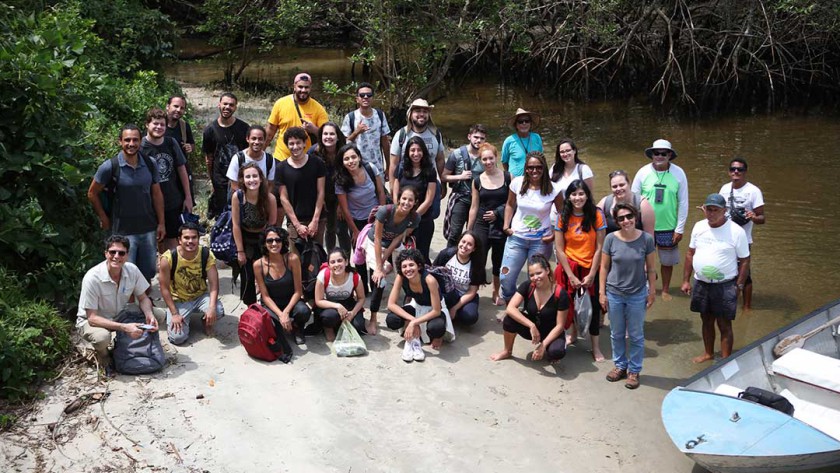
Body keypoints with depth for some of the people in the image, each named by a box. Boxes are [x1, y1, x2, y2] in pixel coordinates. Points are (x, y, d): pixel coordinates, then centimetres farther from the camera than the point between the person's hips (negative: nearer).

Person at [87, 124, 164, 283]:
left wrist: (161, 223, 7)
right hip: (123, 231, -4)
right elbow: (92, 194, 0)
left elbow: (156, 194, 8)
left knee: (148, 272, 13)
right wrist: (104, 219, 2)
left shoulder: (149, 164, 0)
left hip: (148, 229, 4)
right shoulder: (110, 167, -11)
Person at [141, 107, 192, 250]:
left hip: (174, 202, 3)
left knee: (172, 239, 13)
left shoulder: (171, 143, 0)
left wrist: (188, 197, 8)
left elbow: (181, 169, 8)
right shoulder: (140, 146, -11)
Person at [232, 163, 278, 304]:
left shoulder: (270, 198, -21)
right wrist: (240, 251, -9)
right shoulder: (237, 197, -20)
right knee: (247, 277, -1)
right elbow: (236, 225, -13)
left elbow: (272, 226, -9)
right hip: (244, 240, 0)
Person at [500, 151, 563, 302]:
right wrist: (506, 226, 1)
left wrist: (554, 235, -8)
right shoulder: (517, 183, -6)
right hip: (516, 238, 2)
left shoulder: (553, 189, -12)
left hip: (541, 241, -2)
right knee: (505, 278, 1)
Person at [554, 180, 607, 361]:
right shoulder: (563, 217, -5)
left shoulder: (597, 215, -9)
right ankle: (573, 332, 35)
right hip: (569, 266, 1)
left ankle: (595, 346, 11)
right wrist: (571, 275, -11)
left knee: (593, 305, 1)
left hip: (590, 268, -1)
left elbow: (599, 248, -8)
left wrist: (591, 275, -11)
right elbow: (559, 249, -6)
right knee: (571, 302, 10)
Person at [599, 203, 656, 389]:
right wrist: (602, 293, -2)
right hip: (614, 294, 1)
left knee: (636, 336, 10)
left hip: (637, 295, -1)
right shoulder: (611, 239, -9)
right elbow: (604, 267, -2)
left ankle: (634, 370, 25)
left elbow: (650, 268, -1)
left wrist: (652, 292, 1)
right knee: (617, 334, 15)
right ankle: (620, 365, 33)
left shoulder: (646, 239, -10)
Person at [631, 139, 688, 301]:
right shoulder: (643, 172, -7)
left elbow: (683, 203, -2)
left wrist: (680, 228, -3)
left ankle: (666, 290, 32)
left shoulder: (678, 173, -7)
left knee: (667, 260, 13)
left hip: (668, 227, 0)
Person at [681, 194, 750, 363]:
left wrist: (738, 286, -11)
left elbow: (744, 261, -8)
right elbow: (690, 254, 10)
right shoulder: (699, 227, 2)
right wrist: (686, 280, 8)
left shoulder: (736, 231, -12)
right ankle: (708, 353, 36)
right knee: (706, 321, 19)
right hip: (701, 284, 5)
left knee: (724, 325, 3)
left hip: (725, 286, -5)